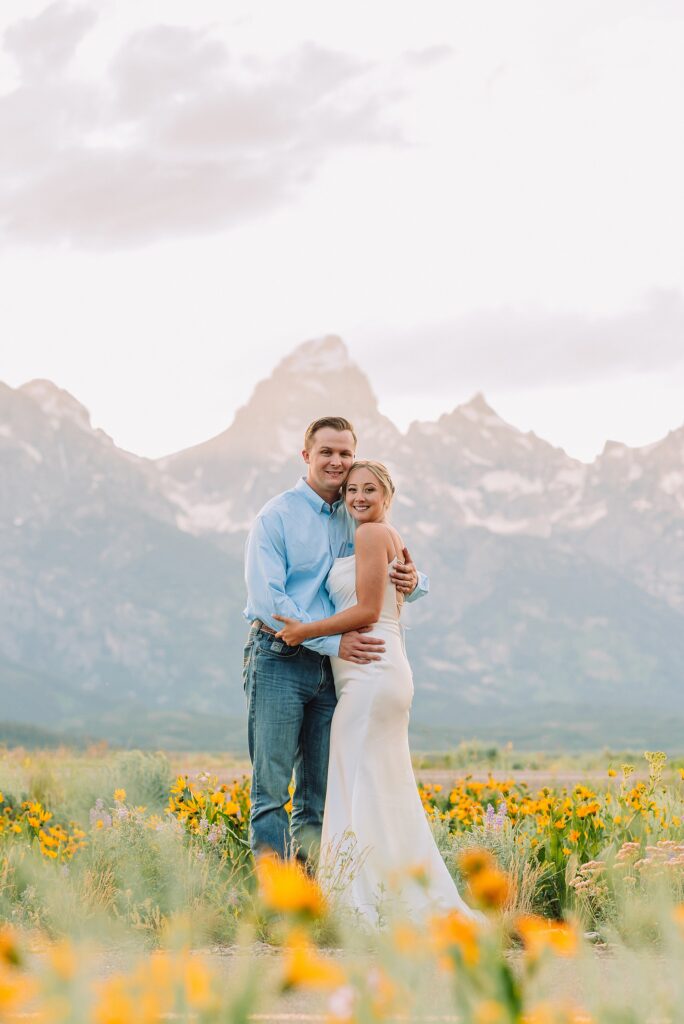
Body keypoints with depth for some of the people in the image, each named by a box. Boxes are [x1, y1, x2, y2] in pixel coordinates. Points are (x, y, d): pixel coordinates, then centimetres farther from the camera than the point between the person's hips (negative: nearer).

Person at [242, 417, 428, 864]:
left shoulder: (358, 520, 13)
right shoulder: (277, 516, -4)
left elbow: (397, 570, 18)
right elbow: (267, 600, -13)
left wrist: (413, 582, -9)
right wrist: (333, 641, -20)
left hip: (331, 667, 6)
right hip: (279, 660, -6)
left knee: (320, 796, 7)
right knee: (271, 788, -5)